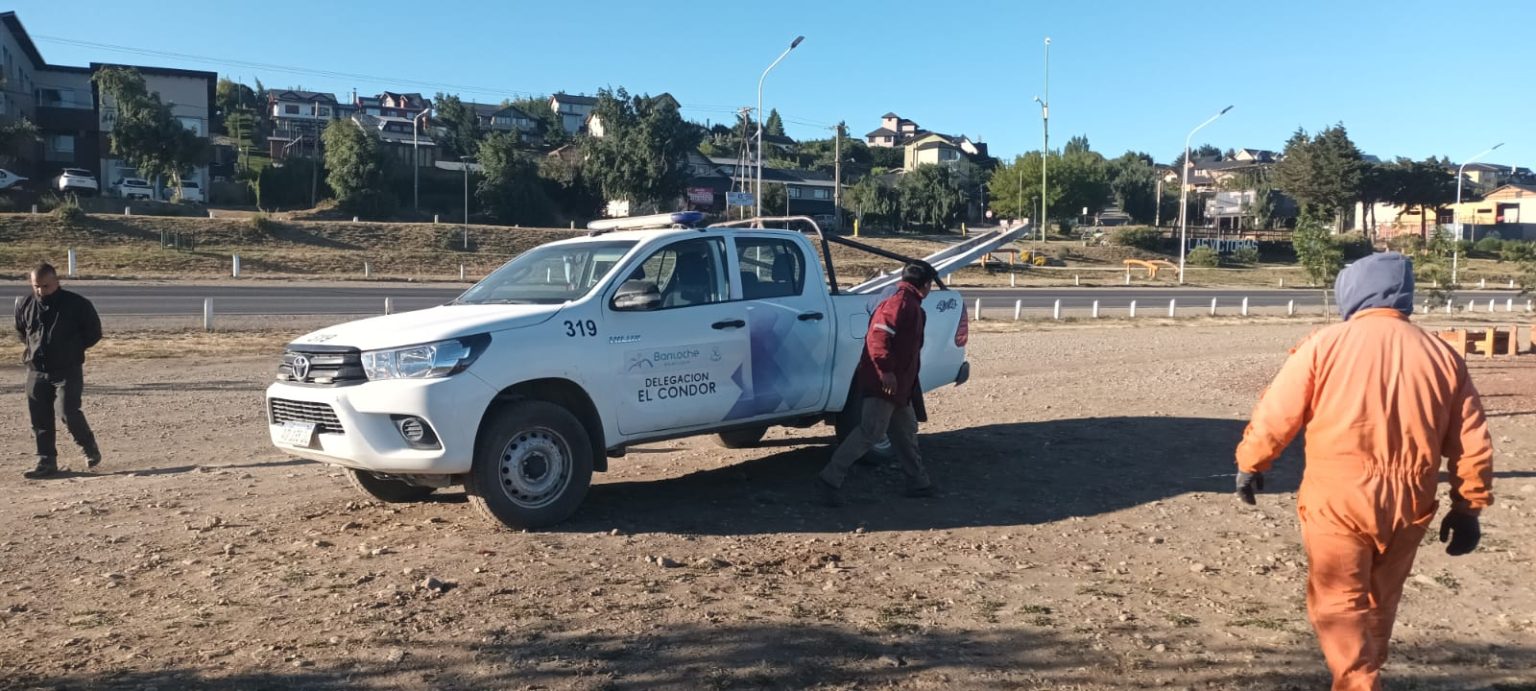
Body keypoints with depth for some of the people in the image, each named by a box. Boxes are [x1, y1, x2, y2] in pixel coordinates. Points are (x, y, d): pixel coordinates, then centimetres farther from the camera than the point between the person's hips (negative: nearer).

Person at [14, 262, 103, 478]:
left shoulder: (77, 304, -9)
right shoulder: (25, 305, 4)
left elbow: (94, 332, 1)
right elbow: (21, 331, 24)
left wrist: (73, 348, -2)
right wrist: (34, 348, 11)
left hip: (68, 370, -5)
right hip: (36, 371, 5)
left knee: (67, 412, -16)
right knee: (39, 419, 6)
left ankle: (90, 449, 7)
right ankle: (46, 462, 16)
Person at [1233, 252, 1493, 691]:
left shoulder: (1326, 344, -7)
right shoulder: (1442, 355, 4)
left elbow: (1276, 415, -6)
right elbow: (1472, 445, 7)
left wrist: (1251, 463, 8)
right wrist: (1468, 507, 15)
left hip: (1337, 501, -4)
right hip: (1408, 506, 5)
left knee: (1339, 604, 5)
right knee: (1379, 603, 22)